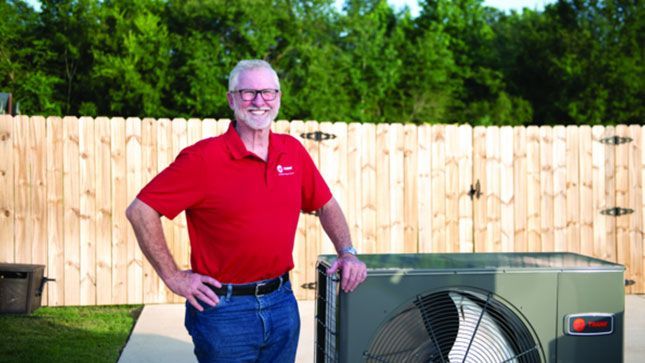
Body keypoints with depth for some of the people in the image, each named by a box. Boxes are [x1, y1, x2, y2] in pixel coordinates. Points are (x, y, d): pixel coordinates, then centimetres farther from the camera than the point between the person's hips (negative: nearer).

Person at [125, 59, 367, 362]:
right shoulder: (203, 157, -12)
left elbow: (326, 205, 17)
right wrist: (173, 277, -12)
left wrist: (347, 252, 5)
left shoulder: (293, 151, 4)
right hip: (224, 309, -5)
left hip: (282, 301, 5)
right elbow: (140, 211, -13)